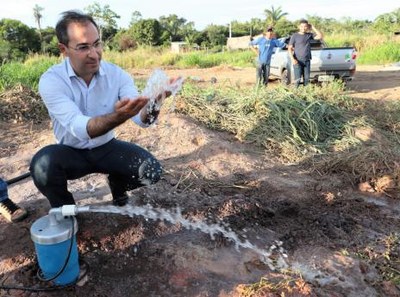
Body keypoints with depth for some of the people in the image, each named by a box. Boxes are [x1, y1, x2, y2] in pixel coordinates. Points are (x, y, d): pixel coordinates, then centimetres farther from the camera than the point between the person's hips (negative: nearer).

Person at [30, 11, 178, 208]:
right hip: (71, 152, -2)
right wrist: (118, 117, -54)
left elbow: (142, 119, -24)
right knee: (43, 164, -34)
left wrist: (152, 104, -49)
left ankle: (118, 185, 16)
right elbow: (79, 128, -35)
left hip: (107, 147, 2)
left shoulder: (116, 74, -13)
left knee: (151, 170, -20)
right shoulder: (51, 80, -21)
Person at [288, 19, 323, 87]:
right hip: (298, 61, -4)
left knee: (307, 79, 4)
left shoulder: (309, 35, 10)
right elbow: (290, 48, -2)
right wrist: (292, 59, -14)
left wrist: (313, 28, 3)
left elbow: (320, 36, 4)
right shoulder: (295, 36, 0)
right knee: (297, 79, -10)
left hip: (307, 61, 4)